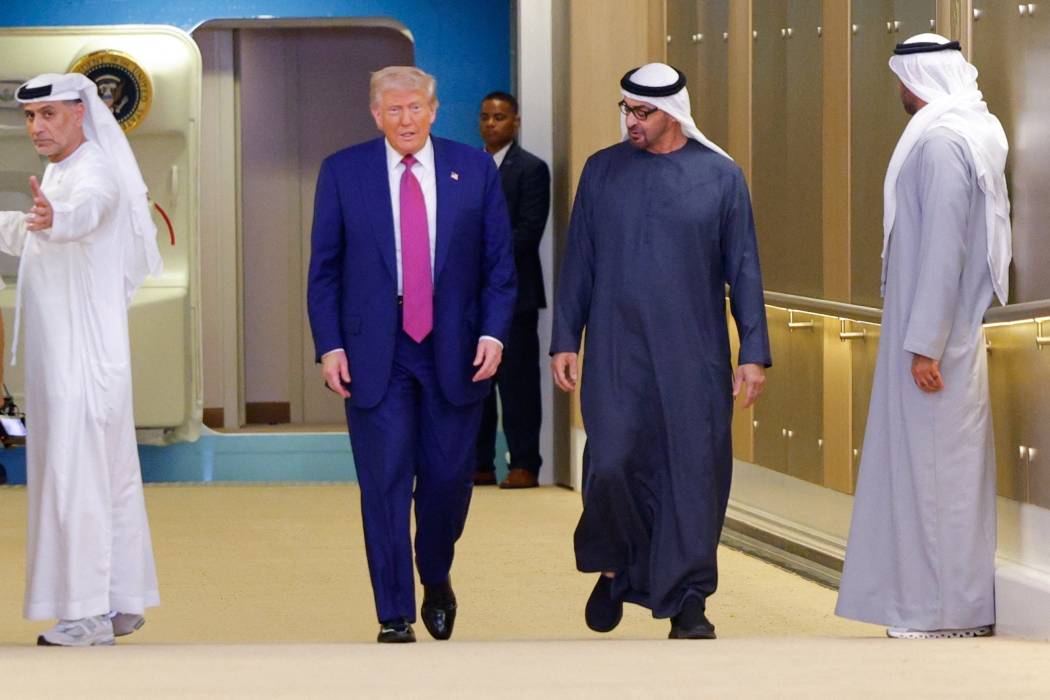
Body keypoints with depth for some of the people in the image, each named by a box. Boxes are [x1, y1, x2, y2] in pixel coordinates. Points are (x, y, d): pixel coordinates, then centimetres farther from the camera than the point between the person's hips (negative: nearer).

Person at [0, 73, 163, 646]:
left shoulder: (95, 174, -16)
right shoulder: (59, 174, 15)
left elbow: (87, 210, -43)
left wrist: (56, 217, -63)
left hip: (84, 356, -10)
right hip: (59, 356, 10)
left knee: (76, 475, -9)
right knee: (111, 475, 13)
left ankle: (88, 612, -7)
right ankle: (123, 603, 20)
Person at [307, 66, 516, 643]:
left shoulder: (474, 169, 4)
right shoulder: (343, 173, 2)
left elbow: (500, 261, 6)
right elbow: (324, 267, 3)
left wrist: (493, 332, -6)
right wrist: (329, 345, -5)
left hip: (455, 350, 1)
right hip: (375, 352, -1)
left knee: (449, 477, 6)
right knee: (385, 485, -2)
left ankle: (436, 580, 34)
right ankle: (394, 617, 5)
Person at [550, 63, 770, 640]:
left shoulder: (720, 176, 2)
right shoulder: (602, 172, 7)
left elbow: (743, 269, 4)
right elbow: (578, 263, 10)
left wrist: (754, 353, -1)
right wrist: (565, 341, 5)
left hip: (694, 357, 0)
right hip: (617, 354, 0)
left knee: (694, 475, 0)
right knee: (611, 467, -11)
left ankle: (686, 602, 10)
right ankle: (615, 569, 15)